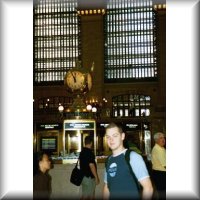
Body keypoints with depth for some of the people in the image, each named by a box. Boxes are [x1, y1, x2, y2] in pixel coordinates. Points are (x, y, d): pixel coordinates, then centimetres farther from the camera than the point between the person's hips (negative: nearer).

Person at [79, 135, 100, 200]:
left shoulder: (82, 152, 10)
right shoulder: (89, 152, -19)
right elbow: (91, 166, -21)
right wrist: (96, 177, -14)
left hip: (84, 176, 9)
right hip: (89, 177, -9)